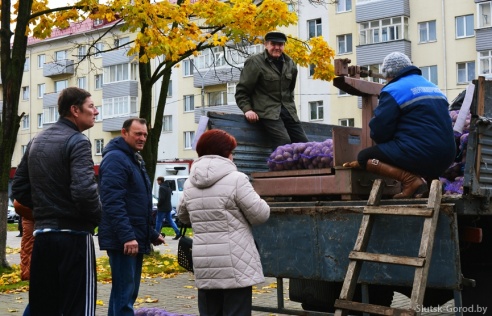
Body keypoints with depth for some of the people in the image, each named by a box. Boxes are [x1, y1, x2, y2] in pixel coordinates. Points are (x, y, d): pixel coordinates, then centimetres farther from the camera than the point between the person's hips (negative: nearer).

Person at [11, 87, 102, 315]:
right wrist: (97, 218, -7)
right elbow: (84, 190, -24)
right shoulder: (77, 141, -11)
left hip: (41, 235, 8)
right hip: (73, 236, -8)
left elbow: (18, 187, 16)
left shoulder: (37, 141, 14)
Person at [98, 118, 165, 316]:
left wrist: (151, 233, 22)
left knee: (129, 292, 14)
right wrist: (127, 236, -28)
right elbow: (113, 202, -23)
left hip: (136, 238, 10)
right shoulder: (115, 158, -13)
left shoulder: (136, 160, 19)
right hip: (124, 240, -10)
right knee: (124, 294, -9)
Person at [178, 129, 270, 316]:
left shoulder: (190, 184, 8)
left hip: (204, 265, 5)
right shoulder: (236, 179, -10)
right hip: (234, 265, -5)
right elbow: (260, 215, -6)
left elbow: (183, 216, 22)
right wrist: (260, 202, 15)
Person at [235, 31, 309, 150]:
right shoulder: (255, 62, -4)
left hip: (287, 110, 7)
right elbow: (241, 90, -3)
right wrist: (247, 109, -15)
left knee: (303, 142, 2)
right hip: (267, 111, -7)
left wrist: (290, 106, 17)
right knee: (284, 141, -25)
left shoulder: (290, 64, 13)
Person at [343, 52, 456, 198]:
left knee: (364, 157, 5)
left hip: (420, 154, -8)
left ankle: (410, 180, -13)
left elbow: (379, 132, -8)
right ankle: (429, 178, 8)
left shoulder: (393, 90, -4)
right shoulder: (434, 88, 20)